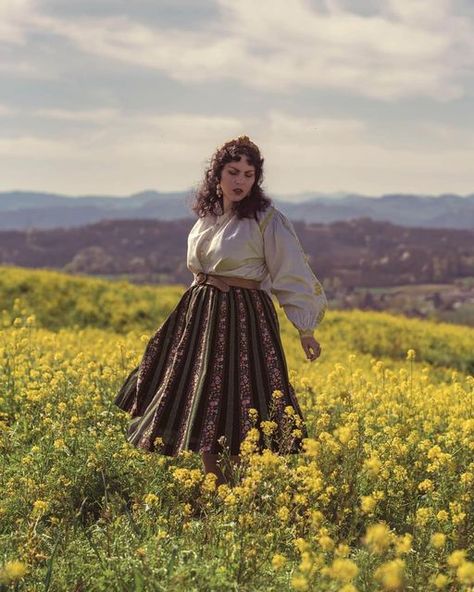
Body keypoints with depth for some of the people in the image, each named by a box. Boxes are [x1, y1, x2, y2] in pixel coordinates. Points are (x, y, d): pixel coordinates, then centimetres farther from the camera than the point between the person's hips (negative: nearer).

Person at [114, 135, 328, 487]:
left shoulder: (266, 220, -11)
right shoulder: (207, 215, 9)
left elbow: (292, 276, -9)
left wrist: (305, 330, -11)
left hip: (242, 322, -7)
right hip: (200, 316, 7)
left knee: (236, 414, -7)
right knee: (201, 408, 10)